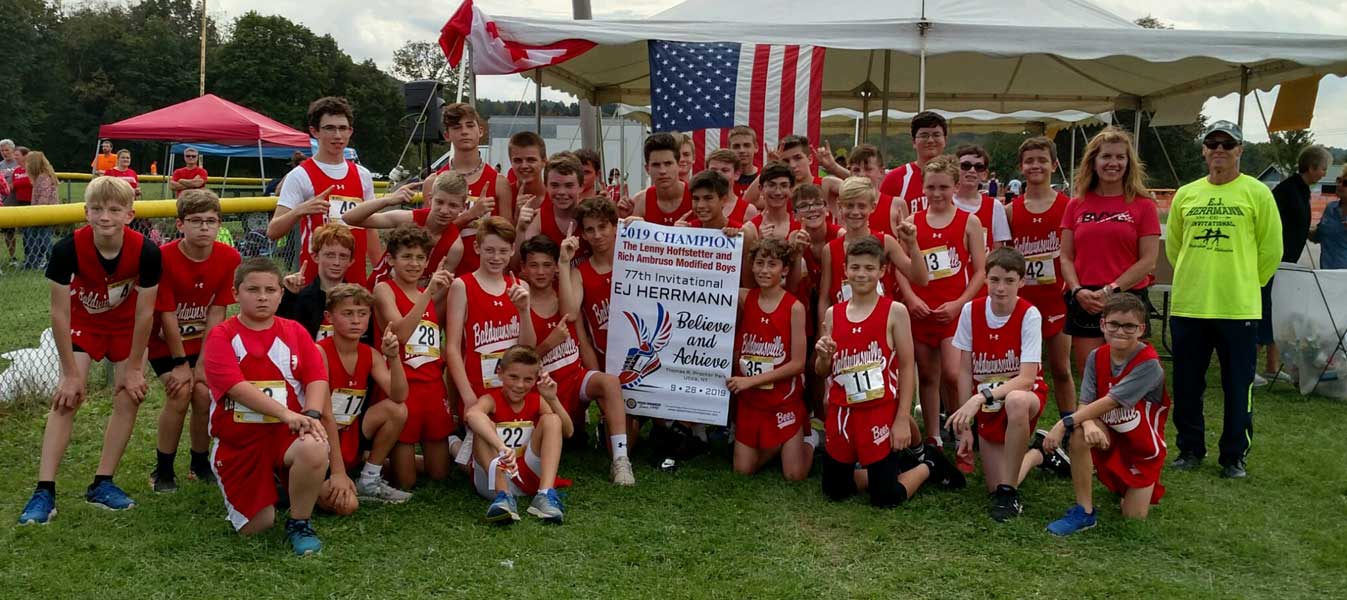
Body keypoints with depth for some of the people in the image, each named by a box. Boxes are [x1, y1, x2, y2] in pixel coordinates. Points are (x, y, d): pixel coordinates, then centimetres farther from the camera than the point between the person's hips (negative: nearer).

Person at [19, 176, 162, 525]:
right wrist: (71, 373, -18)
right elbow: (59, 313, -21)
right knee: (66, 399, -11)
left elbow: (144, 313, -19)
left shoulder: (146, 252, -29)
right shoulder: (68, 249, -30)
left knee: (129, 396, -5)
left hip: (127, 326, 1)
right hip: (83, 323, -1)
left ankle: (102, 484, 8)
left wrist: (133, 368, -12)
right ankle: (44, 492, -9)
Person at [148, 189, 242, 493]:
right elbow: (167, 314, -18)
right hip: (165, 342, -2)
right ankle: (162, 470, 0)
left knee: (204, 393, -13)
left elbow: (217, 313, -11)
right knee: (180, 392, -18)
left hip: (203, 342, 2)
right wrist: (180, 363, -14)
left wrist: (202, 363, -13)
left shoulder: (229, 258, -14)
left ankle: (200, 464, 11)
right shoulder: (164, 257, -22)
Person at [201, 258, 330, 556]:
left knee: (315, 450, -36)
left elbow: (317, 378, -4)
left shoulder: (295, 332, 6)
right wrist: (286, 413, -29)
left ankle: (299, 522, -9)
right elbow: (236, 386, -17)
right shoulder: (221, 336, -3)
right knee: (256, 527, -3)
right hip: (239, 441, 0)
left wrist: (311, 415, -25)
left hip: (287, 433, 1)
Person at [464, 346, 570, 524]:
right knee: (484, 425, -25)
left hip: (529, 475, 3)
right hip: (494, 478, -3)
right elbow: (472, 414, -36)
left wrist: (552, 399, -20)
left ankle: (546, 495, -30)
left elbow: (567, 432, -6)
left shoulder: (536, 400, 6)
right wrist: (501, 447, -51)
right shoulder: (491, 400, -8)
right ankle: (503, 496, -36)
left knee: (551, 419, -14)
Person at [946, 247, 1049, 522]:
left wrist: (980, 397, -37)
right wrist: (966, 425, -6)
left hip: (1024, 393, -3)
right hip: (986, 405, 4)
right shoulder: (971, 311, -9)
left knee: (1016, 402, -42)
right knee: (995, 487, -3)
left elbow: (1026, 378, -24)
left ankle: (1009, 492, -24)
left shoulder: (1029, 315, -18)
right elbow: (964, 370, -4)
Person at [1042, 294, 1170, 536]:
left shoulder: (1149, 364, -24)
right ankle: (1084, 512, -19)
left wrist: (1065, 423, -37)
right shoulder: (1096, 357, -8)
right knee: (1080, 435, -32)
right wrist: (1088, 424, -39)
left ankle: (1148, 486, 32)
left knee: (1134, 516, -4)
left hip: (1144, 443, -3)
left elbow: (1109, 402, -31)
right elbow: (1085, 403, -14)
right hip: (1110, 436, 3)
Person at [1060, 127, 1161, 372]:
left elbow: (1148, 260, -4)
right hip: (1085, 303, 2)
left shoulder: (1143, 205, 2)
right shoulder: (1076, 205, 8)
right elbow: (1066, 257, 7)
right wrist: (1078, 290, -9)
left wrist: (1111, 290, -13)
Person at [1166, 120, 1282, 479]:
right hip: (1187, 306, 3)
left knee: (1238, 386, 5)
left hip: (1238, 309, -3)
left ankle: (1235, 456, 20)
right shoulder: (1186, 194, 7)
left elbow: (1270, 250, 2)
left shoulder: (1256, 193, -2)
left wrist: (1244, 284, 7)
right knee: (1187, 385, 10)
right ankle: (1190, 449, 25)